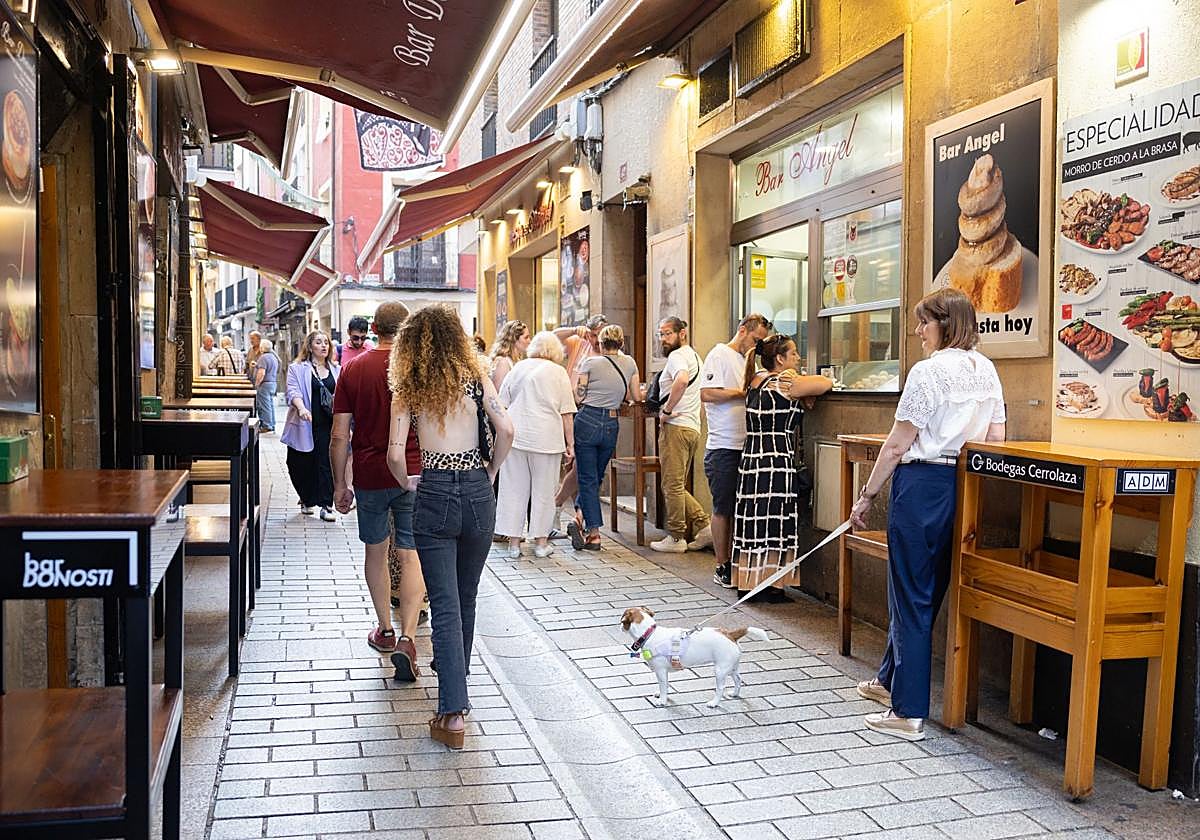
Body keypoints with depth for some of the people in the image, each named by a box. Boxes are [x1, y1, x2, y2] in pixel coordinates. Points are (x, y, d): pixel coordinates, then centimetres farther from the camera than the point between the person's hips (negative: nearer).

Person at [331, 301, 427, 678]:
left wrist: (340, 484, 8)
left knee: (375, 551, 19)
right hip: (414, 476, -1)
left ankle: (385, 629, 29)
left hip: (369, 477, 2)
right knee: (411, 556, 1)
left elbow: (339, 436, -1)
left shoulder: (353, 369, -1)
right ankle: (406, 637, -12)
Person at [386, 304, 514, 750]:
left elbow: (395, 454, -8)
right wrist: (491, 471, 4)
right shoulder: (475, 378, 2)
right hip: (477, 494, 2)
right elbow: (506, 429, -10)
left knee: (445, 605, 0)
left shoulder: (408, 388, 0)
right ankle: (456, 684, 39)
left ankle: (453, 712, -5)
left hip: (434, 496, -2)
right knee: (466, 596, 20)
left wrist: (407, 483, 10)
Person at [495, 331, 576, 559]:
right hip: (547, 438, -2)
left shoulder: (517, 368, 9)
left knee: (514, 489, 7)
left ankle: (514, 542, 9)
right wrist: (570, 445, 3)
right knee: (543, 491, 7)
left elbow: (502, 405, 11)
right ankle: (541, 542, 13)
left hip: (515, 435, 3)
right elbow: (567, 414, -2)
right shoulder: (558, 372, 0)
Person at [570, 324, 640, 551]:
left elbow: (578, 397, -4)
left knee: (588, 479, 1)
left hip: (588, 421, -3)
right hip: (611, 424, 3)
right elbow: (636, 397, 10)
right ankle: (579, 518, 8)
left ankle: (594, 533, -4)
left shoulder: (591, 362, -3)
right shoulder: (629, 363, 6)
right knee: (597, 477, 18)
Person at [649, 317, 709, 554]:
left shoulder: (677, 356, -10)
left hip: (676, 427, -10)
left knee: (673, 485, -4)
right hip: (693, 428, 10)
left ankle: (676, 538, 1)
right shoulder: (694, 356, 23)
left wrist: (667, 410, -22)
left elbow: (682, 380, -32)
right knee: (677, 486, 14)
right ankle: (703, 526, 8)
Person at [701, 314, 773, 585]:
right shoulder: (720, 355, -6)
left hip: (744, 446, 7)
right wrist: (743, 392, -15)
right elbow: (707, 394, -18)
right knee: (723, 508, 0)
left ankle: (733, 561, 19)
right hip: (723, 446, -7)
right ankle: (722, 568, 8)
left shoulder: (747, 360, 18)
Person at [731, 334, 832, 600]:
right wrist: (809, 383, 16)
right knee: (773, 522, -1)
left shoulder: (755, 380, 12)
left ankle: (748, 580, 17)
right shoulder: (787, 381, -11)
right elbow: (827, 383, -3)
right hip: (776, 462, -8)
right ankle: (770, 586, 4)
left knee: (754, 519, 11)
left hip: (750, 459, 8)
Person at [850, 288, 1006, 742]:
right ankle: (891, 679, 38)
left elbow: (897, 446, -13)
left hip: (922, 484, -8)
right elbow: (996, 439, 12)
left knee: (912, 597, 0)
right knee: (925, 591, 20)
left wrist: (867, 495, -5)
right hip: (964, 487, 8)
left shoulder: (929, 370, -14)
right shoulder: (987, 370, 10)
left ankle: (908, 713, 6)